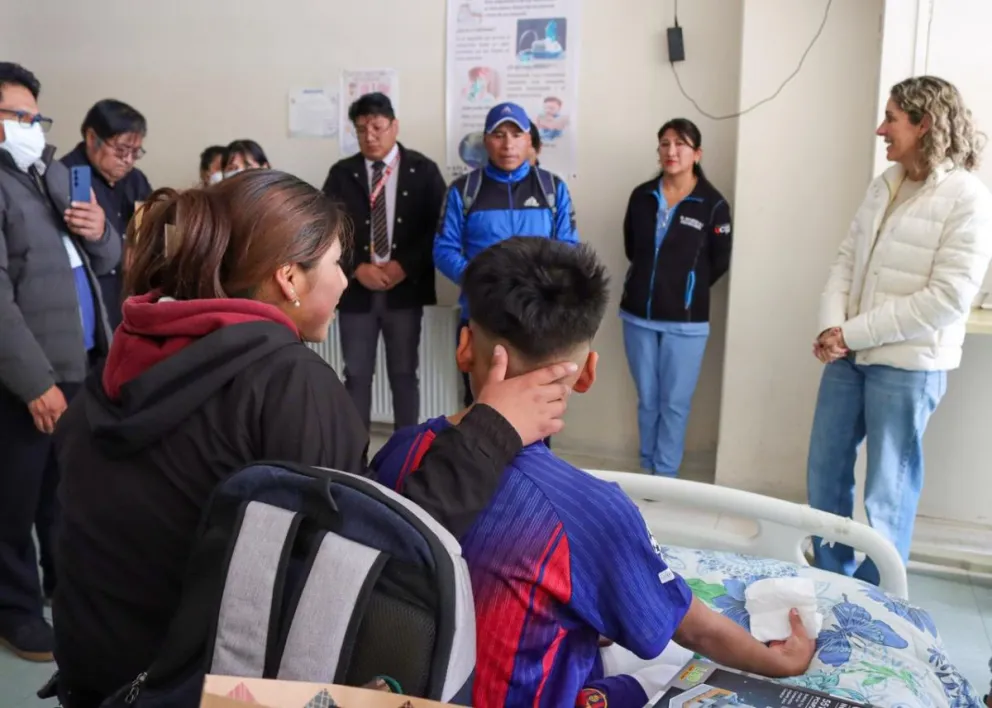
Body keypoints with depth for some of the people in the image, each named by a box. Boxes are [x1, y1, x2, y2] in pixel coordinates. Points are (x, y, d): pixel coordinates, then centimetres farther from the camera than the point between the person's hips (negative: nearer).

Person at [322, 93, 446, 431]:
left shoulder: (423, 170, 3)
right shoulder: (341, 173, 6)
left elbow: (438, 227, -2)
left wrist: (405, 266, -12)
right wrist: (357, 268, -10)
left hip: (405, 288, -1)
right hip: (356, 289, 1)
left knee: (404, 374, 7)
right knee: (357, 375, 6)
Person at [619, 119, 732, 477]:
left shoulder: (713, 204, -8)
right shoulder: (642, 196, 3)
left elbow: (719, 263, -1)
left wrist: (687, 288, 5)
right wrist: (653, 280, 11)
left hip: (685, 321, -3)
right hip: (638, 315, 3)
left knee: (674, 403, 5)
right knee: (647, 399, 14)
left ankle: (665, 476, 19)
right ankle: (647, 470, 28)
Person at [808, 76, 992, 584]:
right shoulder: (884, 185, 9)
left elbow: (947, 298, -18)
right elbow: (846, 259, 8)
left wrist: (853, 333, -16)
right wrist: (830, 327, -8)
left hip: (908, 364, -7)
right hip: (847, 354, 7)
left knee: (887, 491, 5)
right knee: (825, 472, 15)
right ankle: (830, 577, 35)